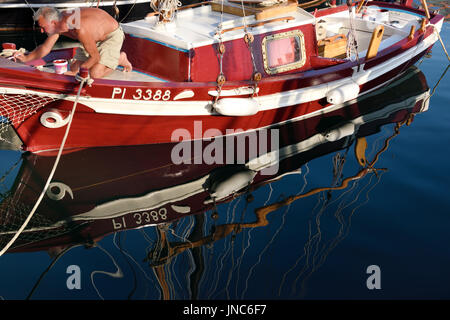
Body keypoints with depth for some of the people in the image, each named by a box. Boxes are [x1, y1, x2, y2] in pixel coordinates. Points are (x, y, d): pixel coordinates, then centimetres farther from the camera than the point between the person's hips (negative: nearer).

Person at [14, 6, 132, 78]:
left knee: (95, 73, -21)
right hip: (95, 36, 8)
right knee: (74, 67, 4)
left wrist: (78, 70, -22)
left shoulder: (79, 28, -40)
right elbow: (45, 48, 1)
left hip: (112, 35, -8)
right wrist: (26, 58, -10)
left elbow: (95, 57, -28)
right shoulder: (57, 24, -14)